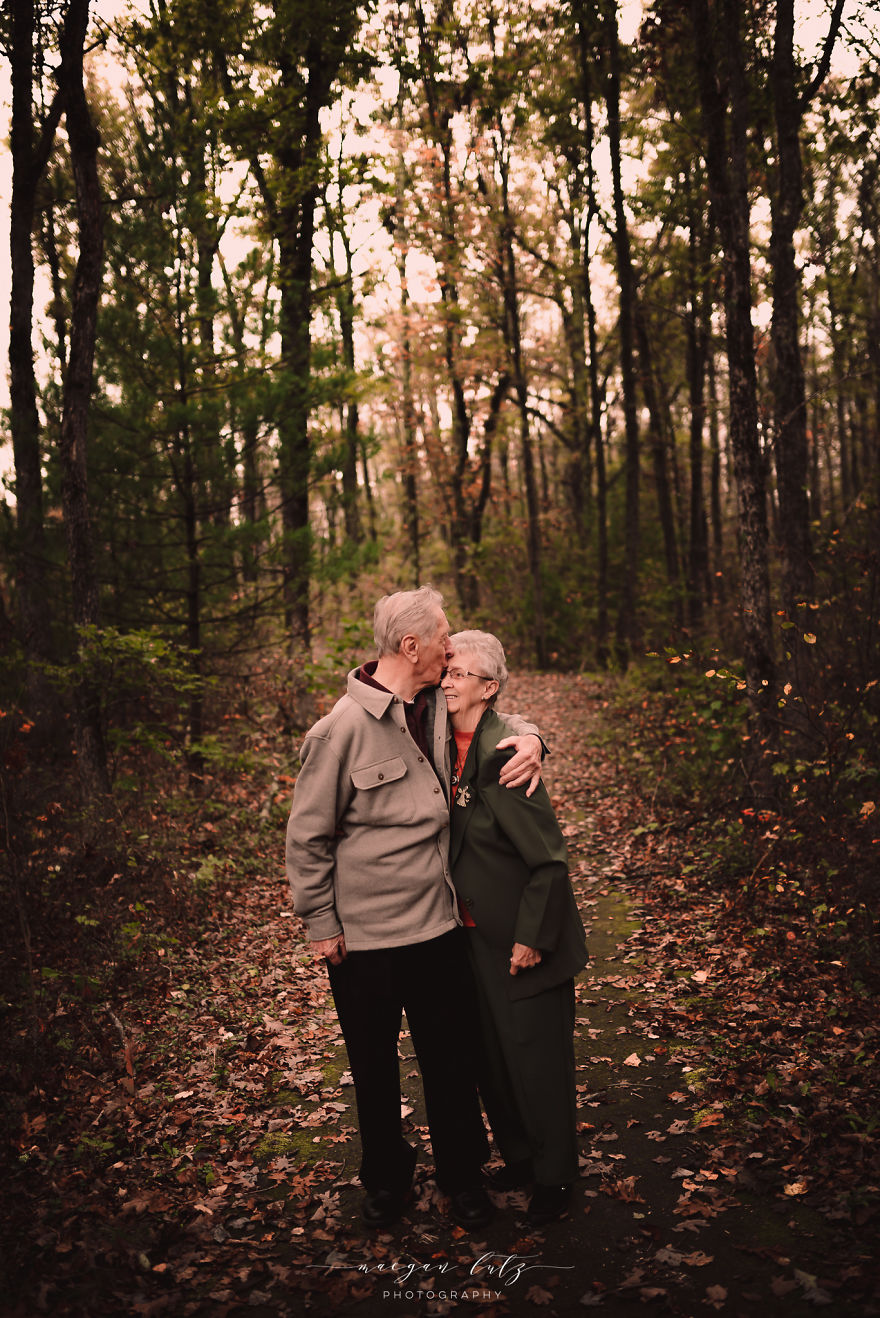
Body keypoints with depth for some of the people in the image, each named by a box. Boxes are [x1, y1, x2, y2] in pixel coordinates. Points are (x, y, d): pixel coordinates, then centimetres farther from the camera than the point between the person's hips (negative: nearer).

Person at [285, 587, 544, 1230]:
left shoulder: (437, 707, -2)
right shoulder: (342, 729, -18)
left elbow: (490, 714, 18)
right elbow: (308, 837, -10)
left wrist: (527, 737, -5)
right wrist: (322, 925, -6)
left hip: (438, 925, 5)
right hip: (364, 935, -4)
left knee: (450, 1059, 16)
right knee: (375, 1066, 16)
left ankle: (463, 1175, 37)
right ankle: (386, 1176, 40)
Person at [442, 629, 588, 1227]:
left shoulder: (505, 754, -24)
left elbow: (549, 857, -21)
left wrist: (531, 937, -18)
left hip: (523, 937, -7)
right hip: (475, 932, 7)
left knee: (536, 1055, 7)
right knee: (490, 1053, 18)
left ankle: (554, 1177, 27)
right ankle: (519, 1155, 39)